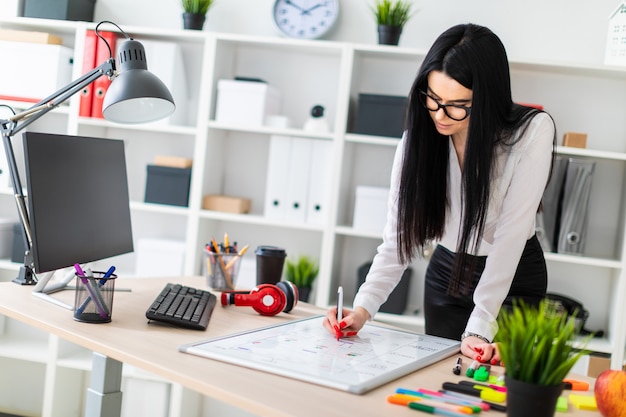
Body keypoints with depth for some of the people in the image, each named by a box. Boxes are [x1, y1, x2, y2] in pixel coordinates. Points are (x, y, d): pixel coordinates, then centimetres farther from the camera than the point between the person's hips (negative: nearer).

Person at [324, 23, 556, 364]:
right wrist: (363, 308, -28)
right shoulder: (419, 138, -15)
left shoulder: (532, 131, -24)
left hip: (514, 278, -2)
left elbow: (509, 236, -25)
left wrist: (479, 328, -28)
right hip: (447, 271, 3)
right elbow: (399, 238, -16)